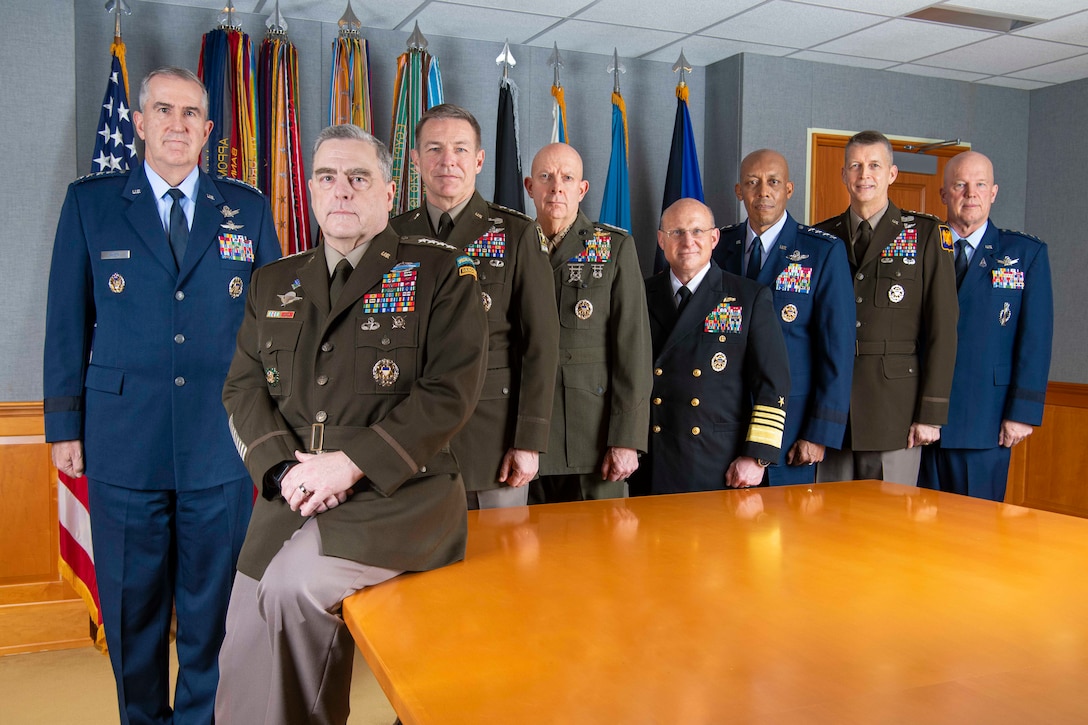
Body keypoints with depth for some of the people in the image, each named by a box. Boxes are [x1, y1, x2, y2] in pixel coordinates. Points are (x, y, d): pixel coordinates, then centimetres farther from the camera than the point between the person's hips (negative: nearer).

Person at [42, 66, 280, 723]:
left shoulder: (249, 209, 7)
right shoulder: (90, 203, 5)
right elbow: (67, 322, 5)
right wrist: (65, 425, 3)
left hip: (222, 443, 1)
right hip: (123, 441, 0)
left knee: (213, 602, 11)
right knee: (132, 603, 11)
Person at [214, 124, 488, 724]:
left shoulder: (439, 272, 0)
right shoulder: (275, 283, 15)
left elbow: (450, 391, -10)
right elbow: (243, 388, 11)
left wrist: (352, 463, -16)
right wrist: (282, 468, -8)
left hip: (397, 492, -4)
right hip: (291, 496, 5)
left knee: (295, 582, -26)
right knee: (244, 656, -1)